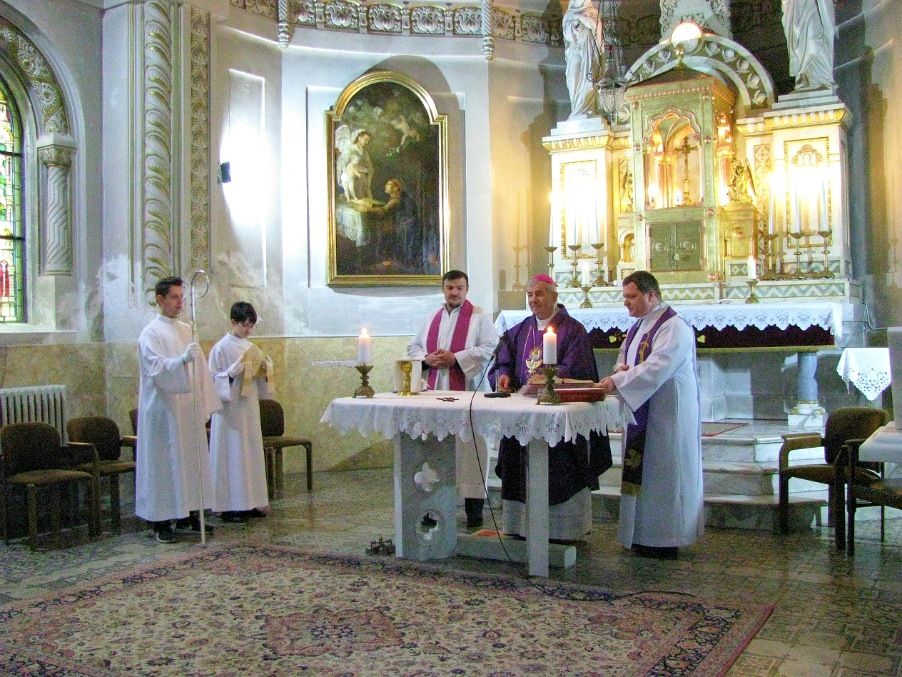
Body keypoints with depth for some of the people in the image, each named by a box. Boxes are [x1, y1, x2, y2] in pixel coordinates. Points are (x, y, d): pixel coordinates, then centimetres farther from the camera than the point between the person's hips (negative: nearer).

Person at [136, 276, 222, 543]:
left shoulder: (186, 330, 13)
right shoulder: (151, 334, -7)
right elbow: (156, 369, -21)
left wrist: (204, 404, 11)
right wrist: (182, 360, -37)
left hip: (188, 408, 7)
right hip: (163, 409, -7)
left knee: (192, 459, 9)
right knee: (164, 462, -2)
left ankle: (188, 515, 19)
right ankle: (161, 521, 6)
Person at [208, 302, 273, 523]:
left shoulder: (251, 347, 11)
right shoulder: (221, 348, -7)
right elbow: (212, 379, -9)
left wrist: (265, 369, -2)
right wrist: (232, 373, -22)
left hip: (249, 407, 7)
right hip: (230, 408, -7)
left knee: (251, 453, 9)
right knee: (232, 455, -4)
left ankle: (249, 502, 17)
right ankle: (229, 506, 2)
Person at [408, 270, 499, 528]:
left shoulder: (480, 317, 2)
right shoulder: (432, 320, 19)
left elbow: (489, 348, -9)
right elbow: (413, 347, 19)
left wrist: (455, 358, -15)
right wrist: (427, 359, -2)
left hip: (468, 393, -5)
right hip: (435, 393, 5)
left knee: (469, 449, -4)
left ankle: (474, 513, 2)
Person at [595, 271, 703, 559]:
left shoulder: (674, 327, -14)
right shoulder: (637, 327, 15)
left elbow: (656, 368, -26)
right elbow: (624, 357, 23)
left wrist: (617, 381, -30)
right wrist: (622, 367, 0)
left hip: (666, 413, -9)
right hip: (640, 411, 9)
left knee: (662, 474, -3)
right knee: (640, 472, 10)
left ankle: (664, 541, 7)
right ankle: (643, 536, 19)